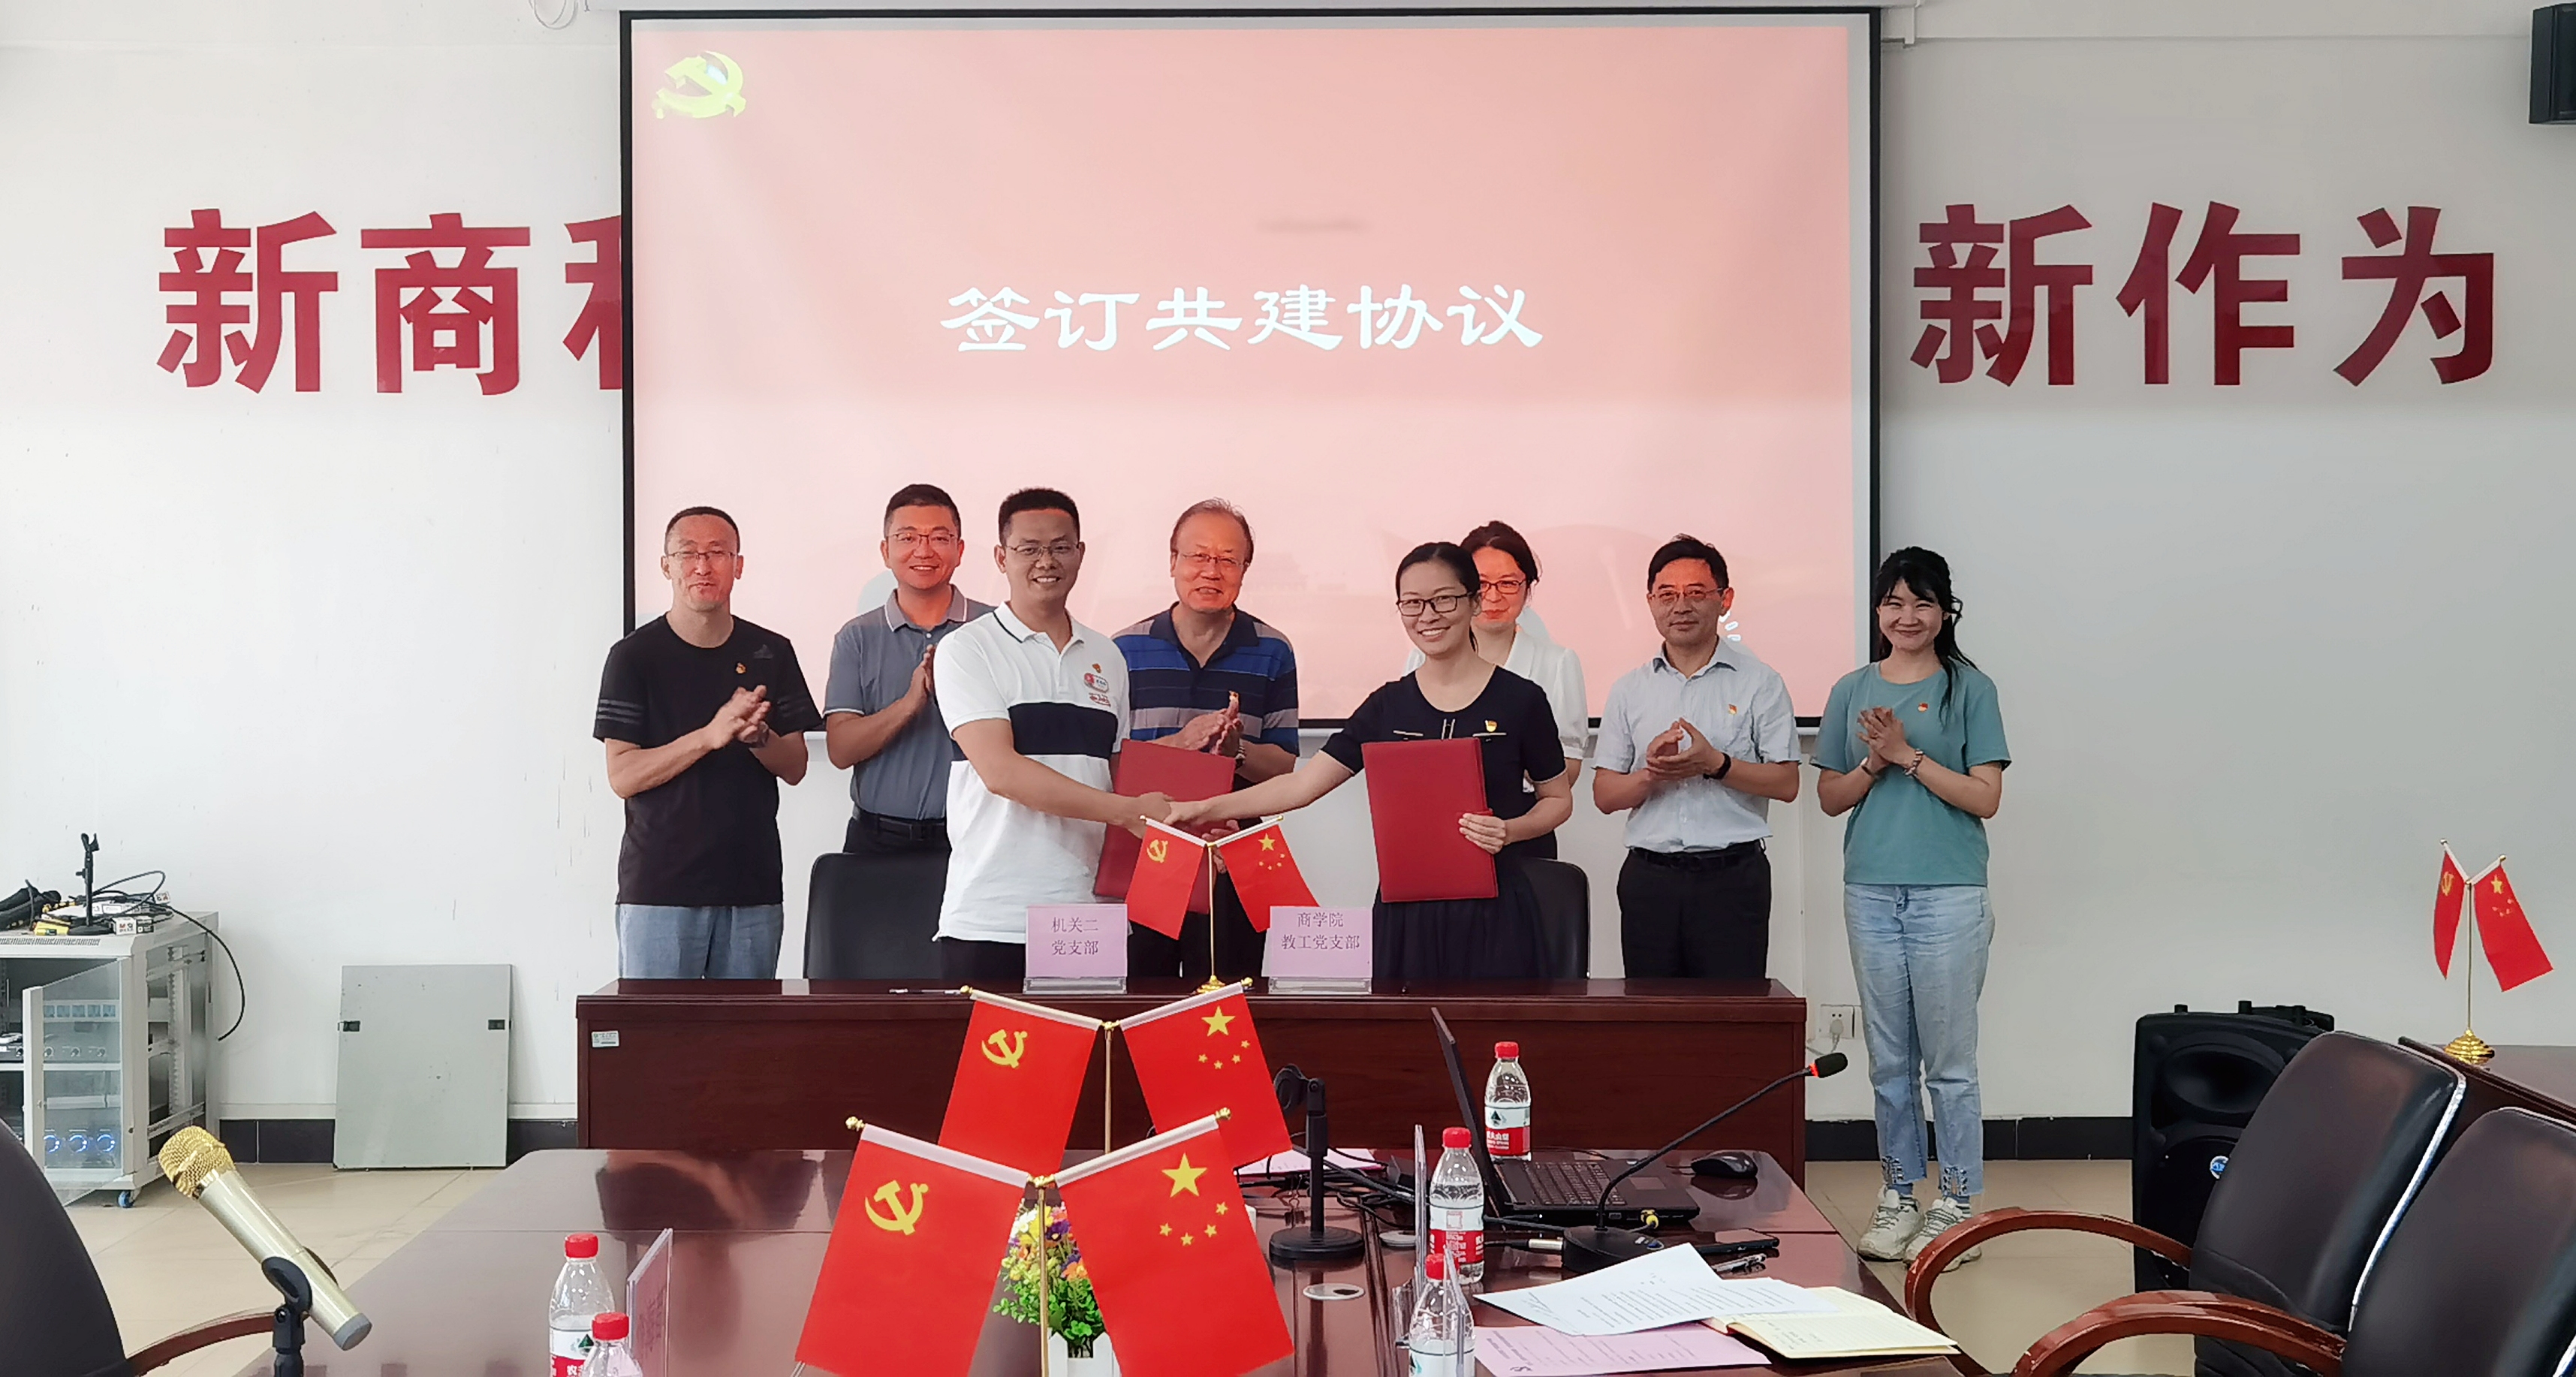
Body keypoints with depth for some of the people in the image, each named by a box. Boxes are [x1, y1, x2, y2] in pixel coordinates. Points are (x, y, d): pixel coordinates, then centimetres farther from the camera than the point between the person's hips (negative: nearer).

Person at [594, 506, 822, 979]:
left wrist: (758, 736, -14)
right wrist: (711, 736, -19)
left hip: (752, 885, 3)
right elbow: (622, 776, -7)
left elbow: (795, 767, 9)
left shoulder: (771, 654, 10)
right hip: (659, 886, -3)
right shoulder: (635, 656, 0)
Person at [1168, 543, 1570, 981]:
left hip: (1493, 909, -2)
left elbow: (1559, 799, 8)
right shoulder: (1388, 706, 7)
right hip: (1407, 911, 2)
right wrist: (1207, 809, -4)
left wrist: (1510, 829, -13)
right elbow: (1302, 784, 4)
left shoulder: (1519, 699, -1)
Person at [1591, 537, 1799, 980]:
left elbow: (1787, 783, -2)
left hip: (1731, 875, -3)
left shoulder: (1760, 683, 4)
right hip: (1649, 874, 3)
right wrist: (1650, 773, -11)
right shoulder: (1628, 690, 12)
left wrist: (1715, 764, -16)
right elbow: (1604, 795, 9)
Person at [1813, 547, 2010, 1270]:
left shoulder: (1970, 690, 0)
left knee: (1949, 1061, 0)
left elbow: (1985, 797, -7)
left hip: (1948, 893, -3)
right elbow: (1830, 796, 11)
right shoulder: (1853, 691, 10)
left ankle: (1957, 1204, 9)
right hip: (1872, 892, 4)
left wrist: (1909, 754, -14)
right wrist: (1874, 763, -7)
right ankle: (1899, 1195, 20)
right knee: (1889, 1061, 10)